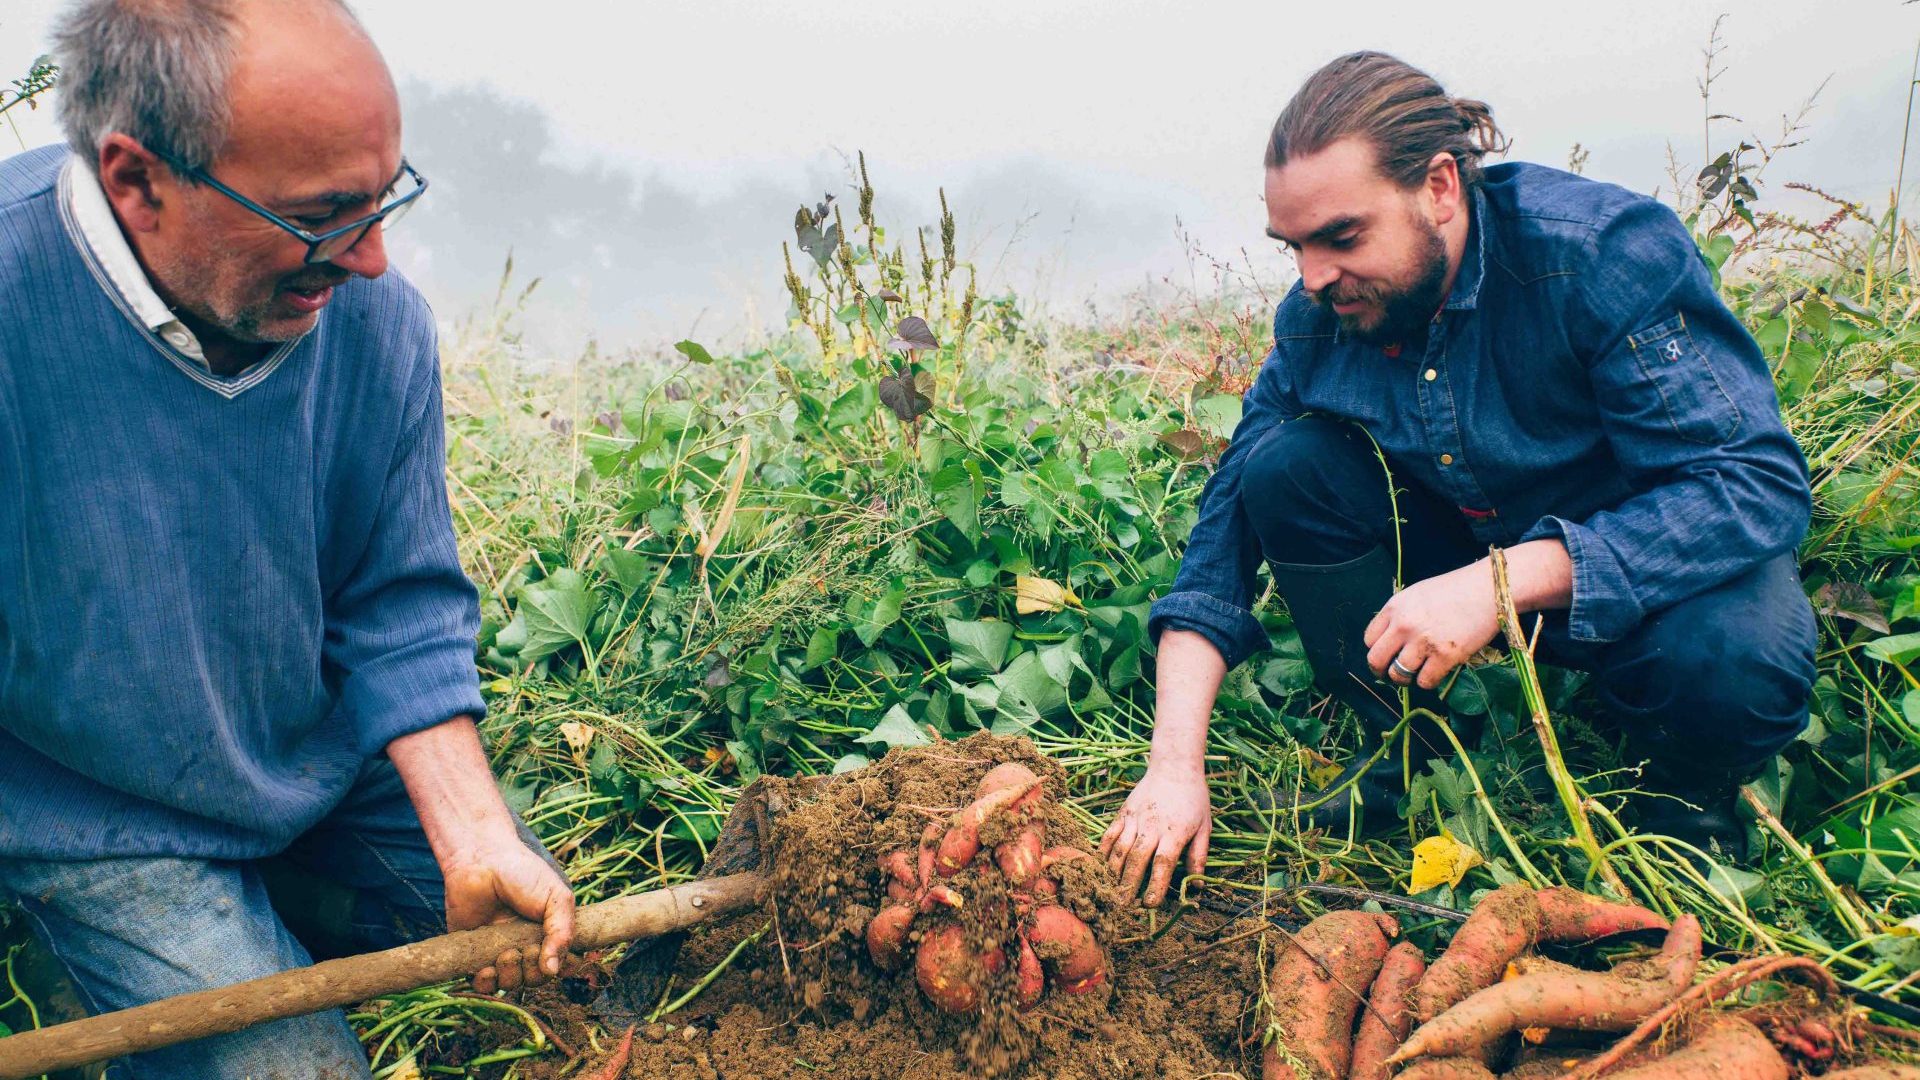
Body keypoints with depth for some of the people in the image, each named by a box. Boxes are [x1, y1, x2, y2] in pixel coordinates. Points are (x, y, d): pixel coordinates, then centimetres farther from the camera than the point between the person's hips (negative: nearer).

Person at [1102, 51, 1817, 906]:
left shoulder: (1608, 251, -27)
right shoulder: (1318, 320, -13)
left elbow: (1761, 484, -32)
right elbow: (1228, 518, -13)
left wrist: (1503, 580, -43)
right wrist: (1176, 762, -24)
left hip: (1651, 567, -4)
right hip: (1469, 550, 4)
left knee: (1733, 657, -38)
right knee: (1282, 467, -18)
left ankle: (1686, 798, 0)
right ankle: (1413, 748, 0)